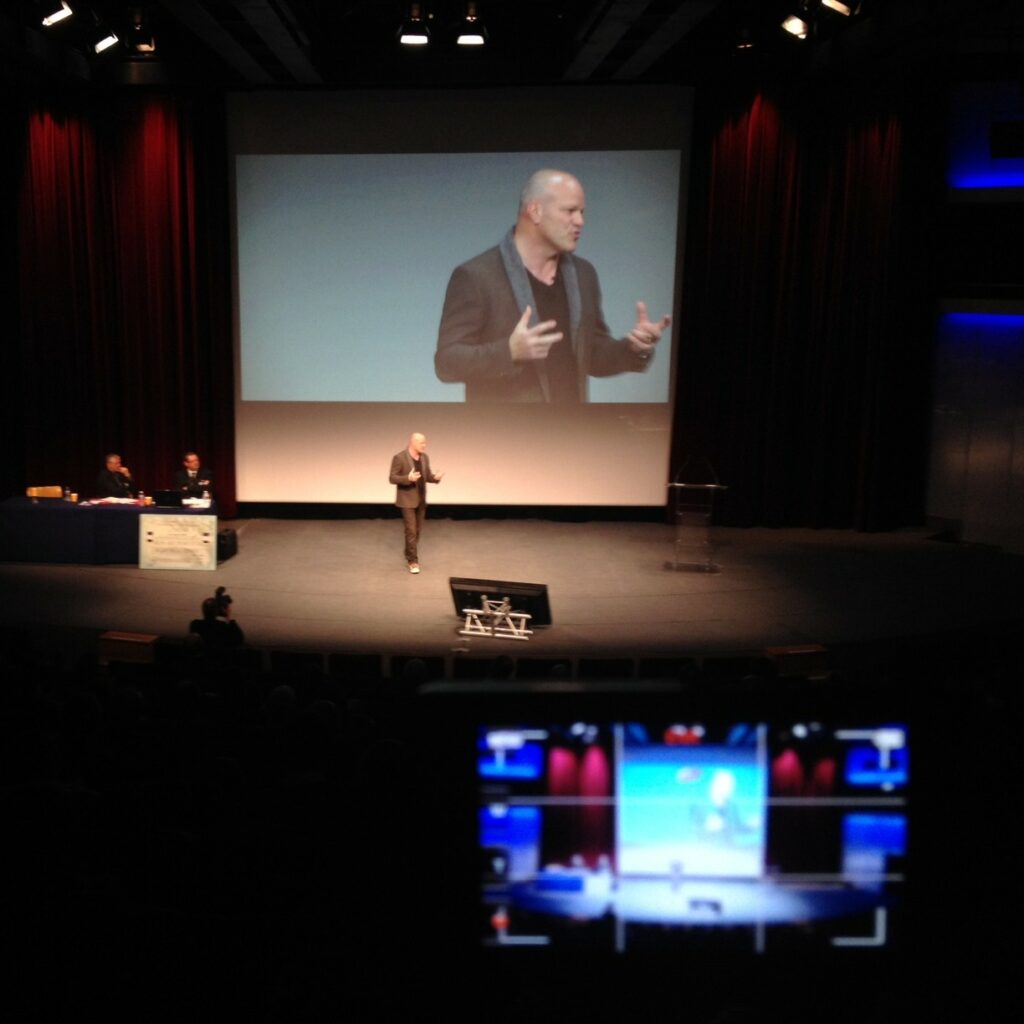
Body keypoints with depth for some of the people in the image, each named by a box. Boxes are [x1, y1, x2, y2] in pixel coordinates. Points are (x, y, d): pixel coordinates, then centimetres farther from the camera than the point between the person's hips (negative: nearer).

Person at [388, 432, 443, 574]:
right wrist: (408, 478, -30)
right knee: (411, 530, -8)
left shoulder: (425, 457, 4)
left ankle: (409, 554, 31)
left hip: (421, 499, 6)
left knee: (418, 530, 13)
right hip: (407, 500, -6)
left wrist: (435, 477, -11)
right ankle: (413, 561, -1)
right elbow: (392, 478, -14)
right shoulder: (399, 457, -15)